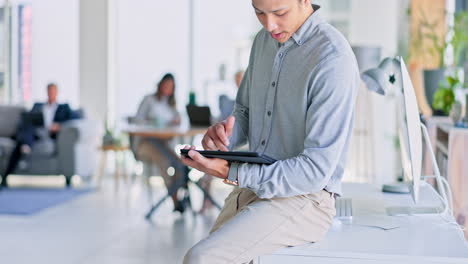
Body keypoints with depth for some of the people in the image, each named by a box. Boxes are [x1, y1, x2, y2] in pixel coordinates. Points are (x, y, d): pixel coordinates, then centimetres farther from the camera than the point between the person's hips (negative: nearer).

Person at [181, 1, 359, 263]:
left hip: (304, 197, -8)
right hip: (251, 187, 8)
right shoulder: (265, 40, 7)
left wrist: (231, 173, -25)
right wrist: (224, 134, -5)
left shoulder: (333, 60, -19)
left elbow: (317, 170, -21)